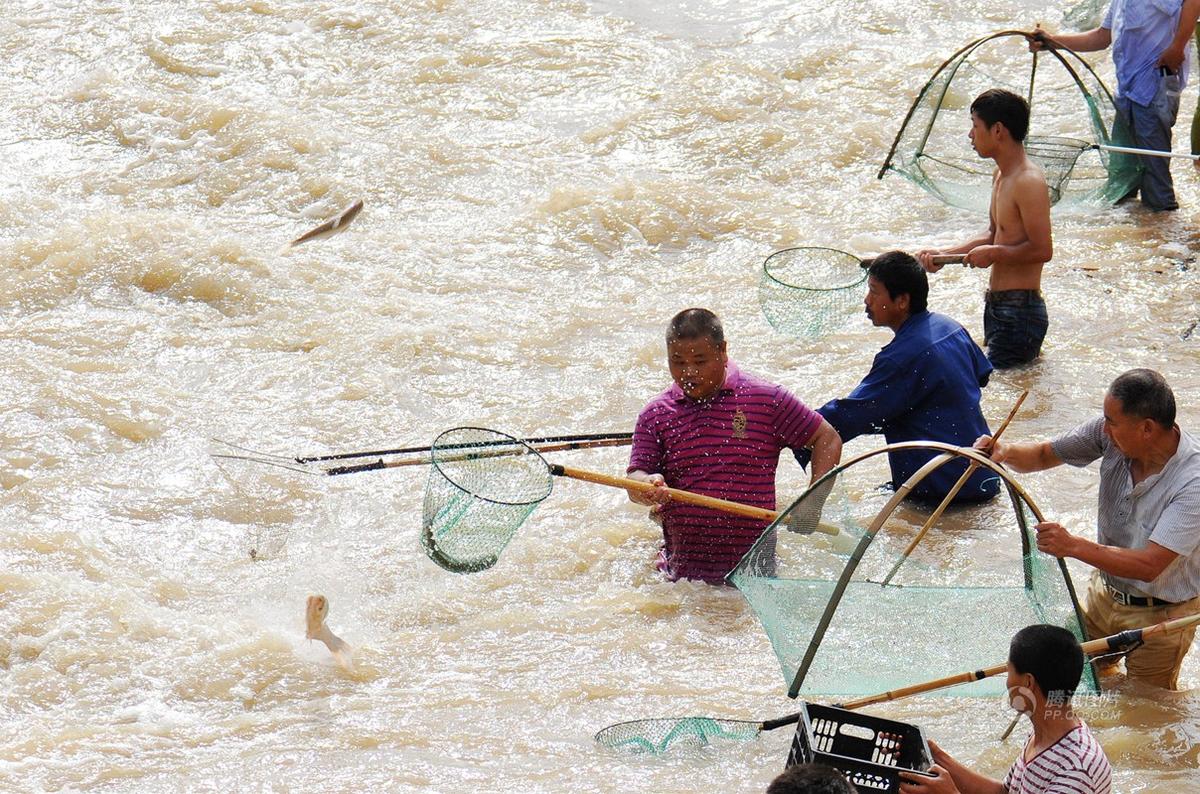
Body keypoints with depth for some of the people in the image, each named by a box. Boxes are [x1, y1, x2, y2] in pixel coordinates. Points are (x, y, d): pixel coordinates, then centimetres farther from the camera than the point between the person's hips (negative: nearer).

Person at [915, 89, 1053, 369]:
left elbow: (1041, 250, -24)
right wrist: (944, 254, 12)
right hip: (996, 305, 11)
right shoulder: (1001, 175, 12)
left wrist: (993, 254, -14)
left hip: (1020, 312, -11)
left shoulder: (1029, 181, -20)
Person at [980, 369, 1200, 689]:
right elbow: (1044, 455, -1)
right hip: (1104, 591, 6)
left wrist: (1074, 546, -40)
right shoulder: (1111, 435, -16)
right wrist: (1007, 452, -23)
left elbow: (1150, 566, -36)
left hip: (1158, 617, -6)